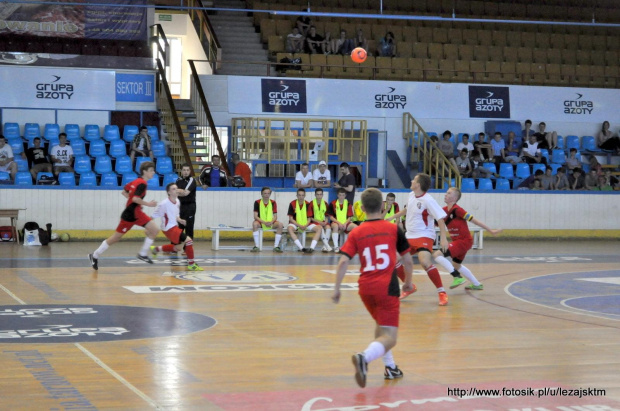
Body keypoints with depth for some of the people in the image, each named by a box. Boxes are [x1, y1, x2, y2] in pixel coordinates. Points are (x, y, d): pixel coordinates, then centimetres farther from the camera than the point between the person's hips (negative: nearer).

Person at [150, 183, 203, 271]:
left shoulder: (177, 201, 4)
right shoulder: (164, 204, -19)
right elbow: (154, 216, -12)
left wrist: (180, 220, -1)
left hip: (174, 227, 9)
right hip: (169, 228, -9)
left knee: (178, 248, 24)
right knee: (188, 240, -20)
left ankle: (156, 249, 40)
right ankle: (191, 264, -12)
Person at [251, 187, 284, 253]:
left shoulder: (273, 203, 1)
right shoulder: (257, 202, -4)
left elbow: (275, 216, -2)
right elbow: (255, 216, -10)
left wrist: (271, 222, -24)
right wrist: (264, 222, -25)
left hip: (271, 223, 2)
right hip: (261, 222, -2)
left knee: (280, 224, -27)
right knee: (254, 223, -36)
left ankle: (276, 246, -23)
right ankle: (256, 246, -34)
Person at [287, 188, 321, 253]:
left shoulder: (307, 204, 1)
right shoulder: (292, 204, -6)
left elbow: (309, 218, 2)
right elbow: (290, 218, -7)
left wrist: (305, 225, -19)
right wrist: (299, 225, -21)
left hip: (306, 225, 3)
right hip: (295, 224, -3)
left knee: (319, 228, -20)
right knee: (289, 228, -37)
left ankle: (312, 248, -34)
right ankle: (301, 248, -45)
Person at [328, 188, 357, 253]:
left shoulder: (348, 204, 4)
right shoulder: (333, 203, -2)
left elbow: (350, 217, 5)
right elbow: (331, 217, -3)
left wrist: (345, 224, -13)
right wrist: (339, 223, -15)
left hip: (345, 223, 2)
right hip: (336, 222, -2)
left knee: (356, 227, -24)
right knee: (335, 226, -38)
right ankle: (336, 246, -38)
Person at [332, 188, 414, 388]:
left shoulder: (356, 233, 5)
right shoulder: (393, 229, 2)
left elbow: (343, 261, -7)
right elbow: (407, 260, 6)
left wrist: (336, 289, -3)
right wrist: (408, 281, 23)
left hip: (365, 288, 4)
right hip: (387, 288, -4)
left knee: (381, 324, 30)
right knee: (389, 337, -7)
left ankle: (390, 367, 31)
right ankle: (364, 357, -35)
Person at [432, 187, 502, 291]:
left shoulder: (457, 210, -18)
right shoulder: (444, 210, 6)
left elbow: (473, 220, -16)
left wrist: (491, 231, -14)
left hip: (464, 241, -9)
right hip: (457, 241, 9)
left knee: (437, 254, -18)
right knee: (456, 265, 26)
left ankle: (457, 277, -17)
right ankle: (477, 284, 36)